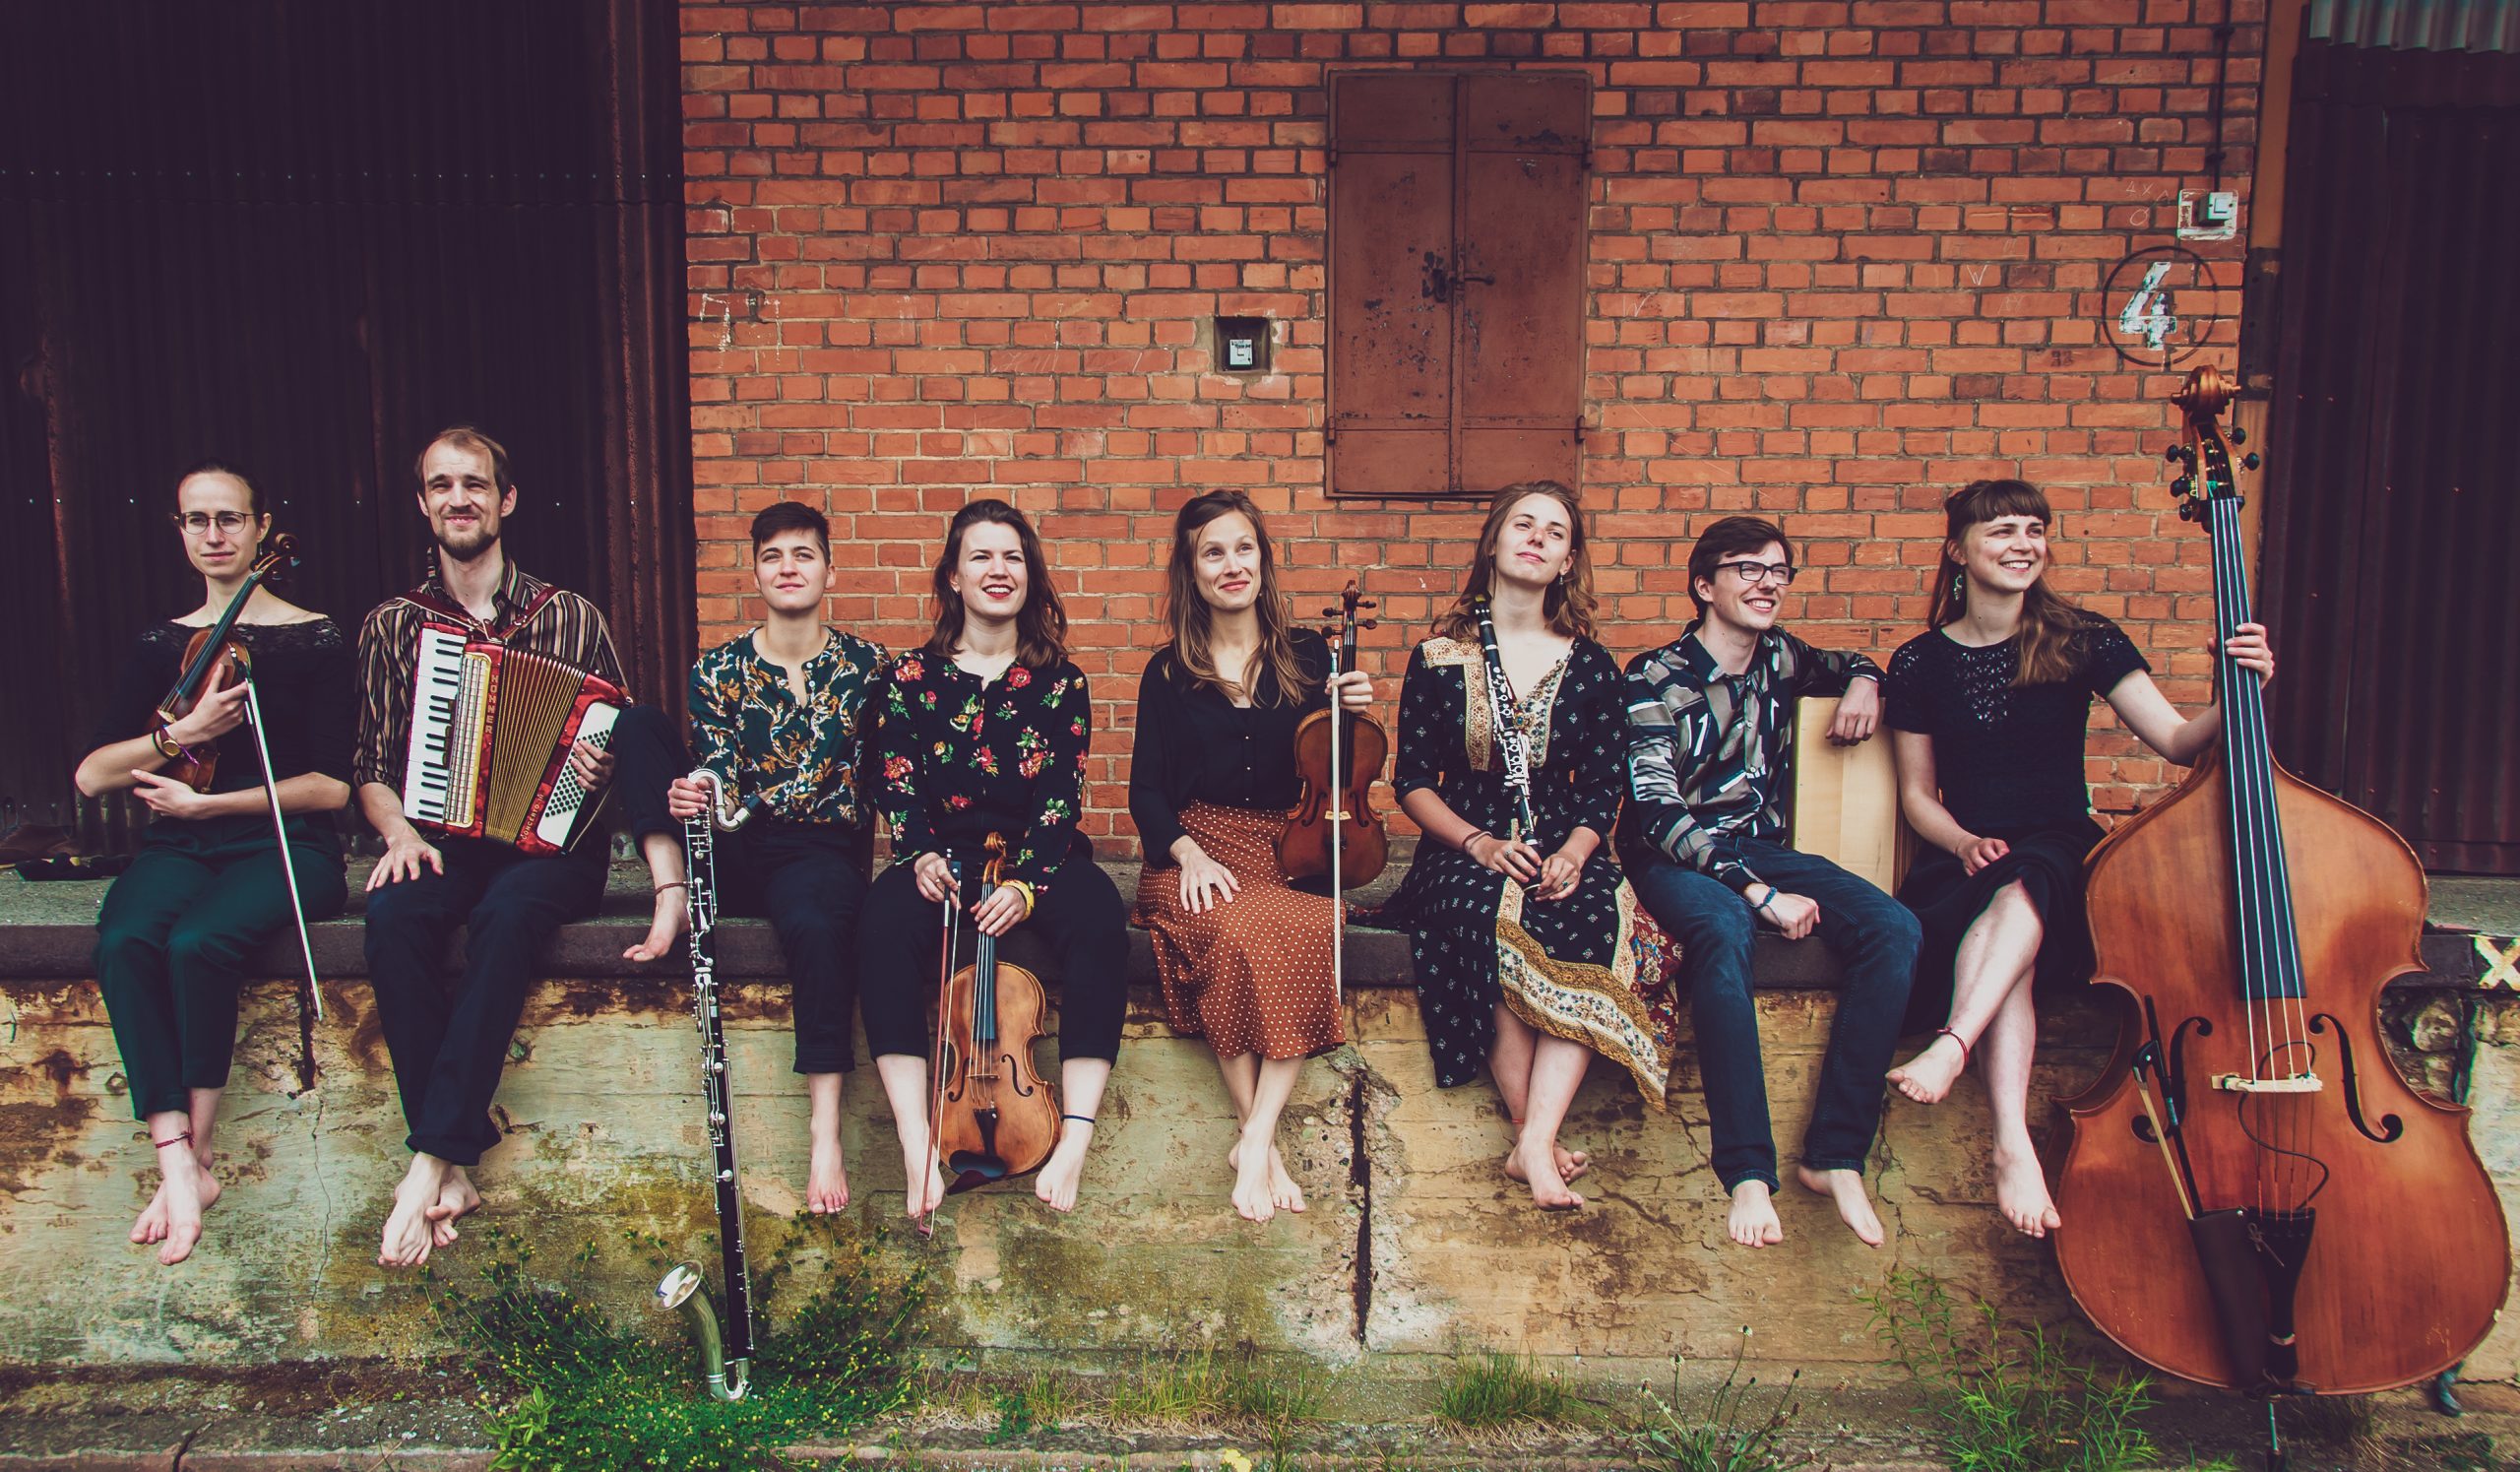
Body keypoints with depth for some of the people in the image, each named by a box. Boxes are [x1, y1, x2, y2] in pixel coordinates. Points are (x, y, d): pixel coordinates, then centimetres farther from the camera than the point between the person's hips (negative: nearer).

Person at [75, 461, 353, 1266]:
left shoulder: (314, 640, 3)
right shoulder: (164, 644, 15)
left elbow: (330, 785, -3)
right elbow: (90, 775, 6)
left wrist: (209, 801, -7)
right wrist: (181, 733, -10)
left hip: (284, 846, -3)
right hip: (180, 847, 4)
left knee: (198, 942, -33)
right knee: (124, 941, -29)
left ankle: (195, 1150, -17)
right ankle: (177, 1164, -28)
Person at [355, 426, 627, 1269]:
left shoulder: (570, 619, 8)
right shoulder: (392, 627, 13)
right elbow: (374, 770, 12)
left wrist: (602, 773, -13)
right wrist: (399, 833, -8)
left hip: (550, 845, -2)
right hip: (441, 842, 2)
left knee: (507, 911, -36)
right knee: (393, 915, -32)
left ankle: (433, 1161, -33)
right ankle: (457, 1167, -30)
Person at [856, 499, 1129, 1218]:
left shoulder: (1060, 683, 7)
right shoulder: (912, 677, 9)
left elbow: (1061, 795, -3)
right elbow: (897, 785, 5)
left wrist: (1027, 882, -20)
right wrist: (921, 854, -16)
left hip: (1035, 856, 0)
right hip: (944, 854, 0)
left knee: (1099, 923, -34)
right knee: (886, 930, -34)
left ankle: (1073, 1143, -34)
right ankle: (919, 1151, -34)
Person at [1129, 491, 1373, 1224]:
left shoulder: (1307, 655, 11)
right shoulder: (1168, 674, 9)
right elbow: (1146, 789, 6)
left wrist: (1350, 713, -6)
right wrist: (1188, 853, -13)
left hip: (1288, 851, 1)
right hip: (1198, 851, -1)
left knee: (1306, 930, -34)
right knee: (1240, 932, -35)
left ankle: (1255, 1138, -29)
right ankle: (1265, 1144, -26)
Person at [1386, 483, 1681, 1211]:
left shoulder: (1591, 665, 10)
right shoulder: (1439, 657, 6)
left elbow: (1604, 787, 7)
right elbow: (1413, 780, 4)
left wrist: (1574, 853, -13)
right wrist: (1477, 842, -13)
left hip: (1562, 846, 2)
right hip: (1463, 850, -1)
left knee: (1598, 925, -33)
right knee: (1485, 923, -36)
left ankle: (1534, 1144, -34)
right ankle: (1536, 1135, -24)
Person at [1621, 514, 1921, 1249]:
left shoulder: (1780, 658, 11)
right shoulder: (1655, 678, -6)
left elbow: (1849, 662, 36)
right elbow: (1659, 813, -15)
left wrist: (1863, 682, 9)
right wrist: (1758, 891, -23)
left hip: (1763, 849, 6)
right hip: (1676, 858, -5)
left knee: (1893, 927, -22)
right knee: (1724, 929, -40)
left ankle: (1836, 1156, -21)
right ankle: (1748, 1172, -35)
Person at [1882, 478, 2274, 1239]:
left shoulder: (2081, 640, 3)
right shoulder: (1920, 664, 5)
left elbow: (2178, 740, -4)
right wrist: (1965, 843, -10)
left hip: (2061, 853, 0)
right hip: (1963, 859, 0)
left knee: (2024, 888, -38)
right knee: (2010, 947, -34)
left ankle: (1951, 1044, -53)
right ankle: (2014, 1145, -45)